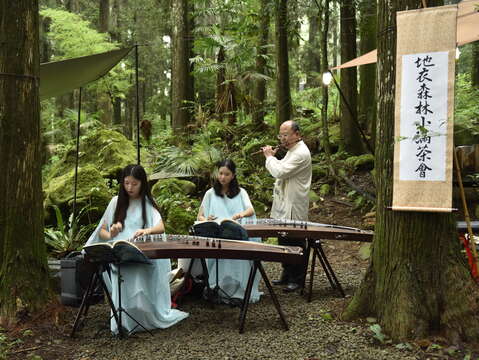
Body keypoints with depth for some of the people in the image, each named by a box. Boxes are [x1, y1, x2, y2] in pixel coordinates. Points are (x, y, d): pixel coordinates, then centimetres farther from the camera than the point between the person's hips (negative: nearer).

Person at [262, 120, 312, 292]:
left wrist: (269, 157, -10)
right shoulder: (292, 151, 14)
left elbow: (280, 172, -25)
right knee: (284, 241, 17)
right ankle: (286, 275, 29)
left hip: (294, 209, -10)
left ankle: (297, 279, 10)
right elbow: (281, 169, 22)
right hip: (283, 206, 10)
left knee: (295, 243, 0)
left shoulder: (301, 153, -19)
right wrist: (272, 156, 9)